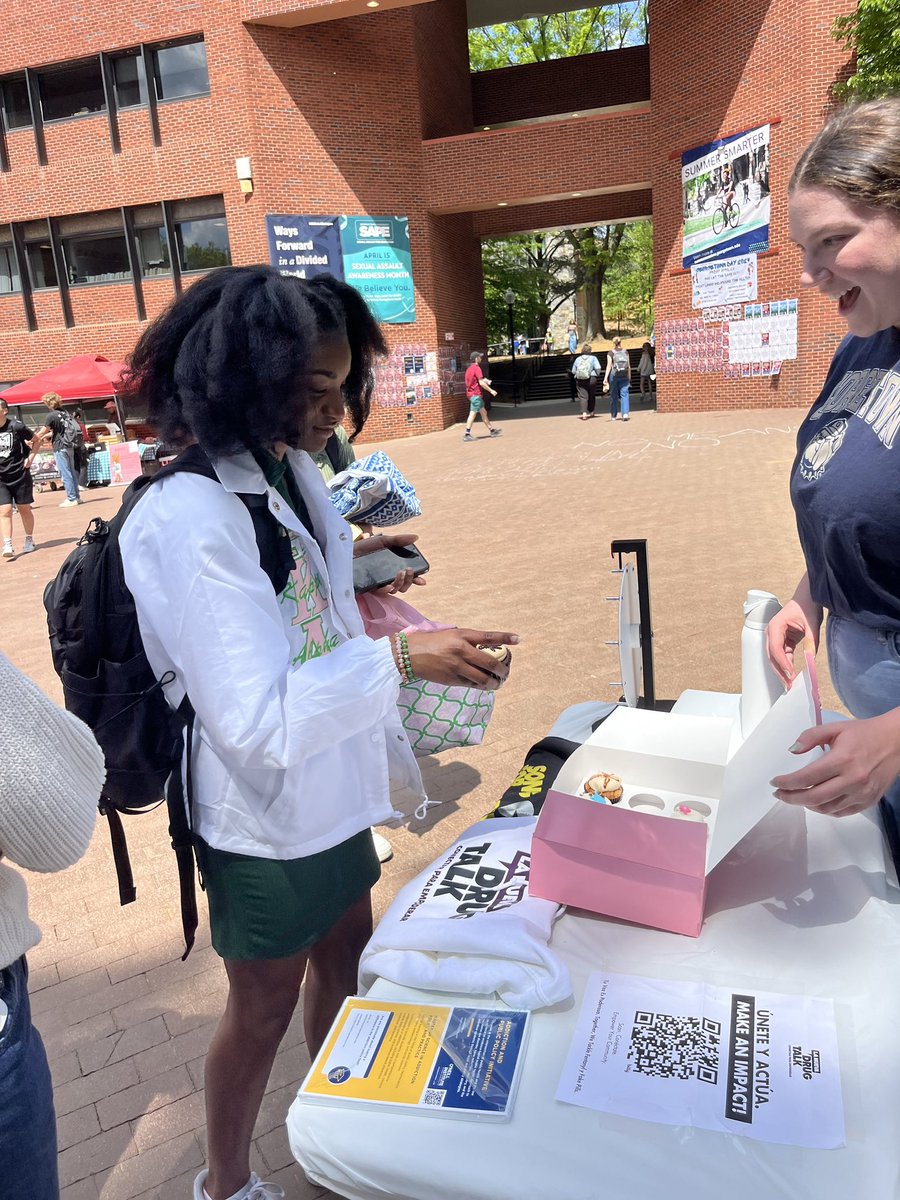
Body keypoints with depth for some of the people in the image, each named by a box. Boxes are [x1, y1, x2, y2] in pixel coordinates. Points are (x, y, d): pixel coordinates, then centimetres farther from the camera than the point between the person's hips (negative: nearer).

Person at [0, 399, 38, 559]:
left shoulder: (16, 426, -10)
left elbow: (36, 440, 5)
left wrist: (30, 457, -4)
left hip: (20, 475, -2)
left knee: (24, 509, 10)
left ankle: (29, 540, 28)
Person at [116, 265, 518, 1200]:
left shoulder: (291, 471, -2)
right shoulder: (187, 518, -28)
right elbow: (259, 720, -31)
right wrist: (398, 660, -34)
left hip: (331, 788, 8)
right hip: (264, 815, -7)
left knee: (345, 960, 25)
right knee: (264, 1006, 16)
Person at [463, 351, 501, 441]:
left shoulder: (469, 368, 14)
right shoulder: (477, 368, -14)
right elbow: (481, 382, -20)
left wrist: (484, 381, 17)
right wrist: (491, 390, -14)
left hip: (471, 393, 10)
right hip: (476, 394, -10)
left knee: (483, 412, 14)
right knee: (473, 414, -8)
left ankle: (492, 430, 20)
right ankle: (467, 435, -9)